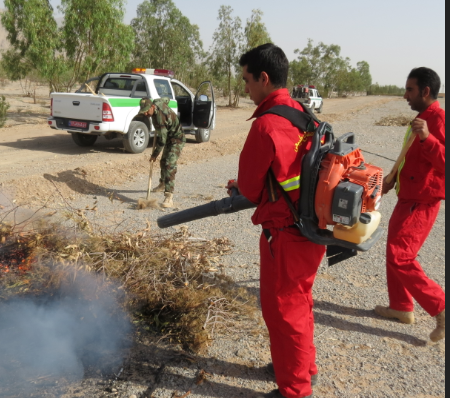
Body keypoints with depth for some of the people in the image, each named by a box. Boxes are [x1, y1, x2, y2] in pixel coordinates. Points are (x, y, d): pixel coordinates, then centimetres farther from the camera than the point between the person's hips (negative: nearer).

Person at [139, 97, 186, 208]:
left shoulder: (160, 117, -32)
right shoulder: (157, 102, -7)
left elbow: (162, 140, -28)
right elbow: (166, 99, 18)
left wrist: (155, 154, -16)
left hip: (177, 140, -11)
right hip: (170, 138, 11)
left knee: (170, 165, -23)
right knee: (164, 161, 24)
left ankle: (169, 198, -31)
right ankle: (162, 184, 49)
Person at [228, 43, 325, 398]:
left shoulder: (266, 125, -22)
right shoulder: (303, 115, 4)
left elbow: (250, 189, -11)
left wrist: (241, 188, 12)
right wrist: (246, 186, 18)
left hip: (286, 234, -9)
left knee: (283, 309, 8)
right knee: (298, 301, 24)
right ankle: (304, 366, 44)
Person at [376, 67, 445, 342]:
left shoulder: (438, 119, -18)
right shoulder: (422, 118, 13)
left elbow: (443, 163, -30)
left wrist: (428, 138, -41)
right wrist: (392, 179, 23)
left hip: (422, 203, -10)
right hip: (409, 198, 10)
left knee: (399, 258, -7)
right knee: (395, 254, 16)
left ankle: (441, 308, 4)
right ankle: (402, 307, 28)